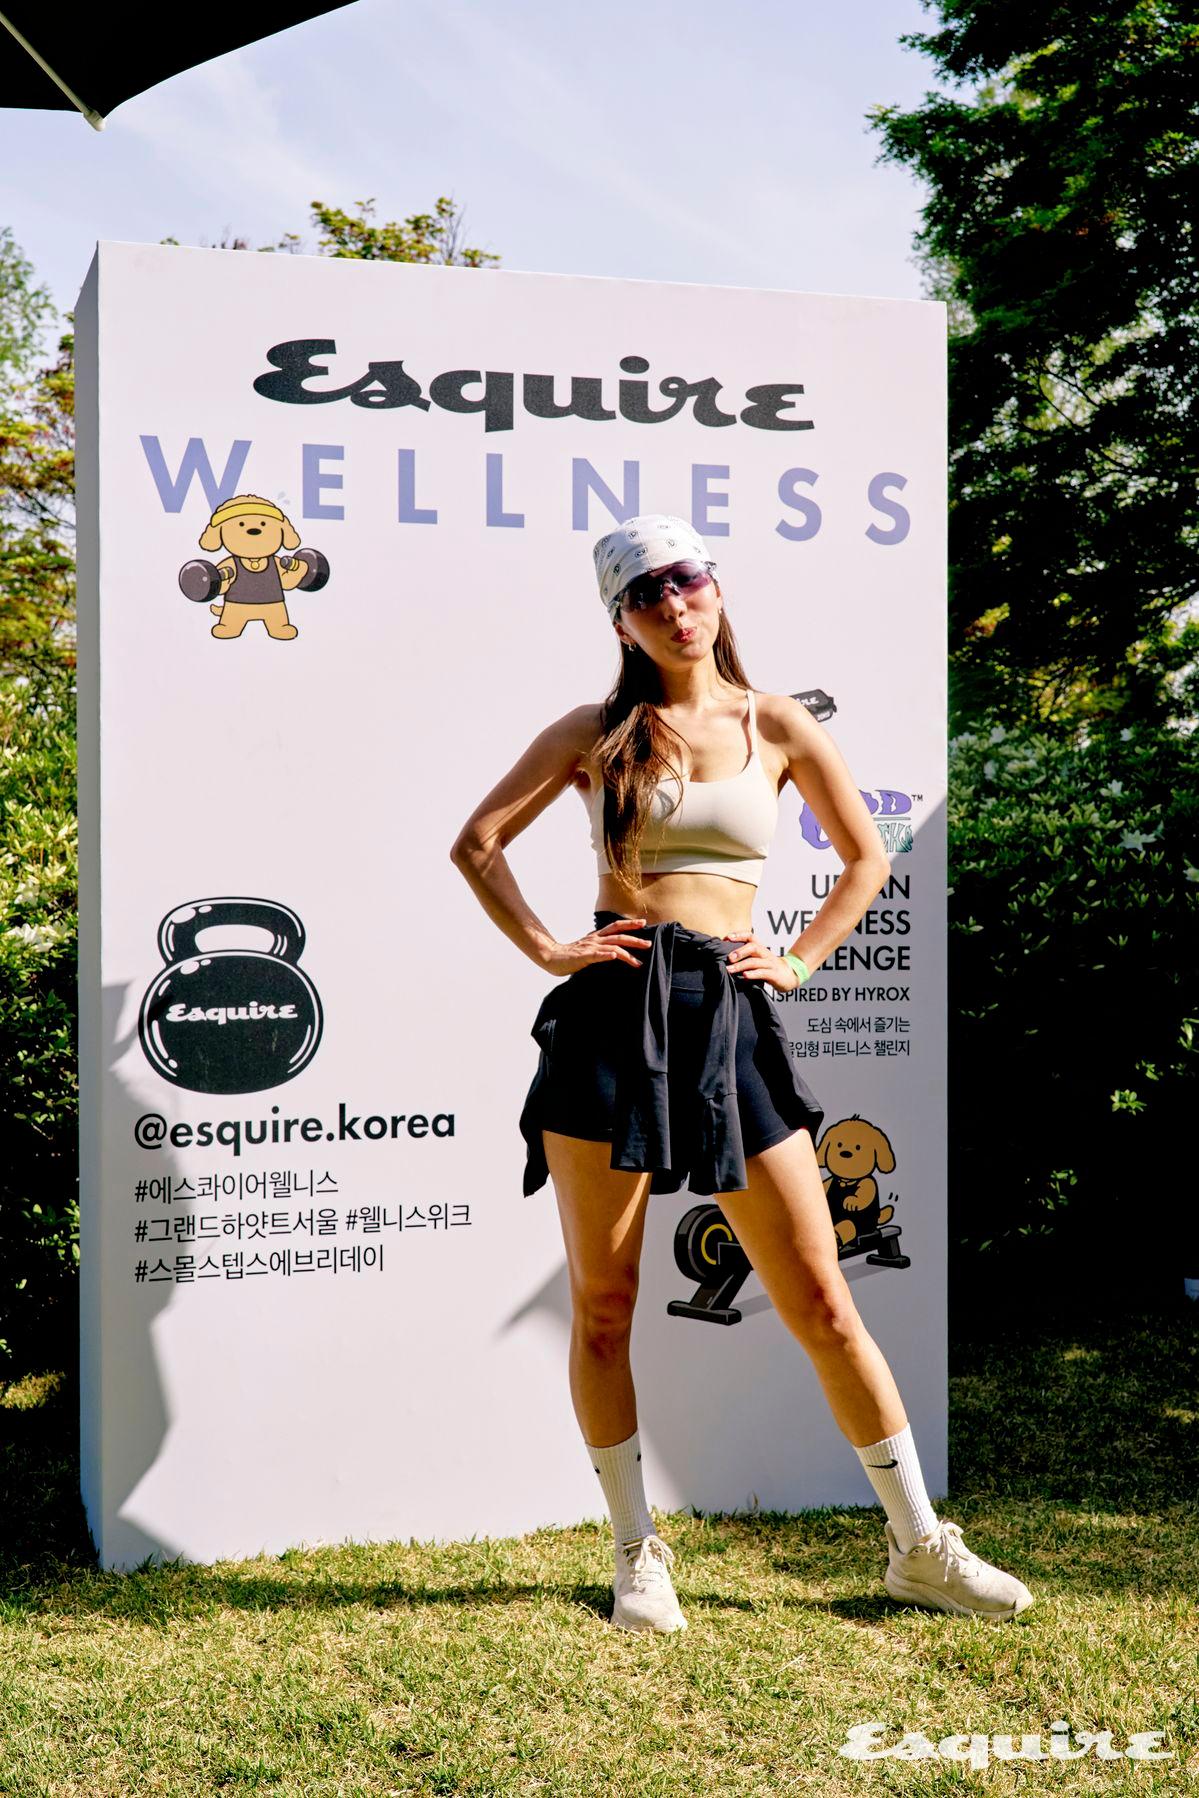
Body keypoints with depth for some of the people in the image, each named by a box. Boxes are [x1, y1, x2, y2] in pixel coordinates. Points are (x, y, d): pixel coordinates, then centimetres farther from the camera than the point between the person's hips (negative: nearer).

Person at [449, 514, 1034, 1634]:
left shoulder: (777, 726, 9)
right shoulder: (596, 733, 7)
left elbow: (866, 858, 18)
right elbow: (477, 843, 8)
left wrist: (798, 962, 7)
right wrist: (546, 950, -1)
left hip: (730, 1016, 0)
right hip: (612, 1010, 0)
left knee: (819, 1300, 3)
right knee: (603, 1304, 3)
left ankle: (918, 1549, 17)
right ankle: (639, 1555, 21)